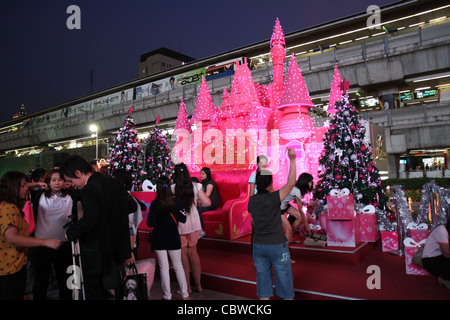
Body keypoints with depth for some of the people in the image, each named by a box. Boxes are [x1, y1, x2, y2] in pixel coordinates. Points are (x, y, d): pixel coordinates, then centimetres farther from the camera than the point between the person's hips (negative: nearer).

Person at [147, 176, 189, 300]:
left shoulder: (155, 204, -12)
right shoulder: (177, 202, -8)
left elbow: (150, 224, -10)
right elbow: (183, 219, -2)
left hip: (159, 239, -1)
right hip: (173, 238, 2)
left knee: (164, 267, 8)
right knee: (178, 265, 13)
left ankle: (167, 296, 15)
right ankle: (185, 294, 17)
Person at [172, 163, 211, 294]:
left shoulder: (172, 188, -15)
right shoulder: (195, 186, -6)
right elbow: (207, 202, -6)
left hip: (178, 224, -3)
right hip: (193, 224, 3)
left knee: (183, 255, 10)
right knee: (193, 252, 18)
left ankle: (187, 287, 19)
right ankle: (198, 285, 26)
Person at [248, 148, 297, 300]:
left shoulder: (252, 200, -1)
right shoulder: (274, 198, -18)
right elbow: (291, 183, -19)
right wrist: (292, 160, -18)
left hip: (258, 246, 5)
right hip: (277, 245, -5)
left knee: (263, 277, 14)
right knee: (283, 278, 11)